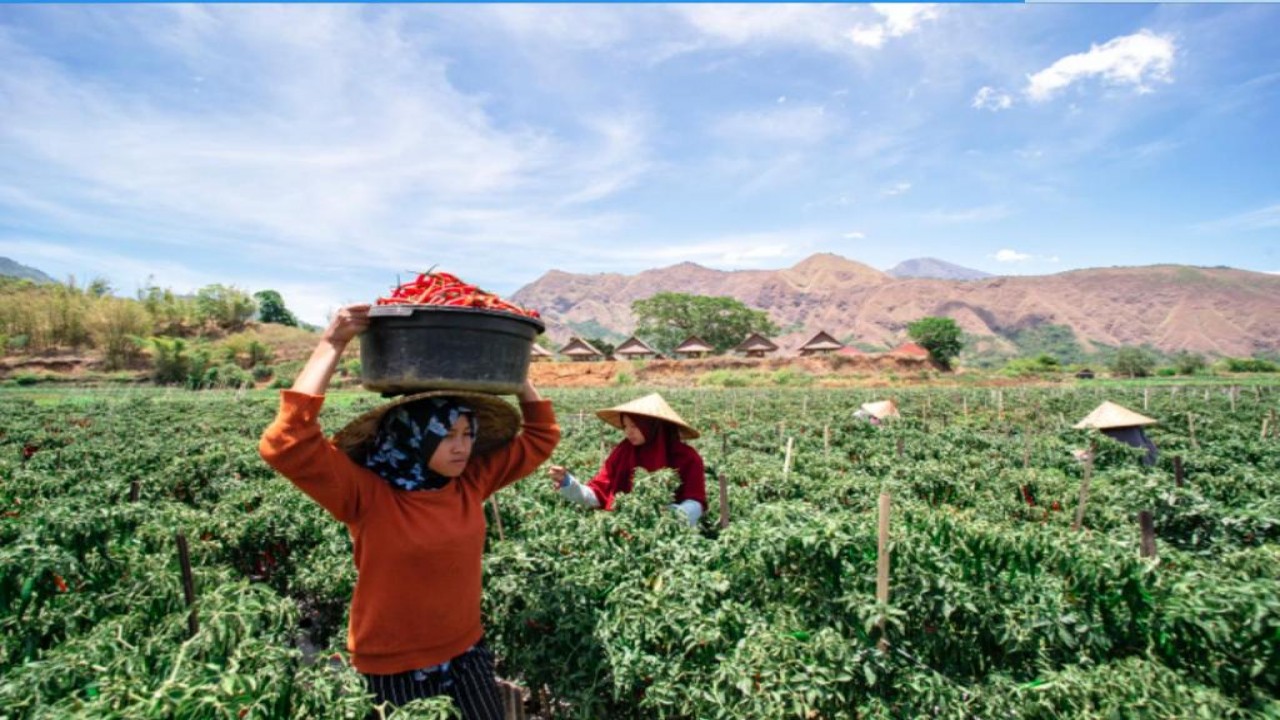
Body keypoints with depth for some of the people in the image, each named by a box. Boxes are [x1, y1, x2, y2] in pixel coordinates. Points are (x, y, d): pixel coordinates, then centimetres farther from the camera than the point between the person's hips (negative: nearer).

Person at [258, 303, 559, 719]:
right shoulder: (368, 496, -19)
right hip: (392, 667, -4)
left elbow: (541, 435, 2)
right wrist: (331, 345, -31)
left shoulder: (471, 483, -6)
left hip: (465, 656, 4)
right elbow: (285, 445, -32)